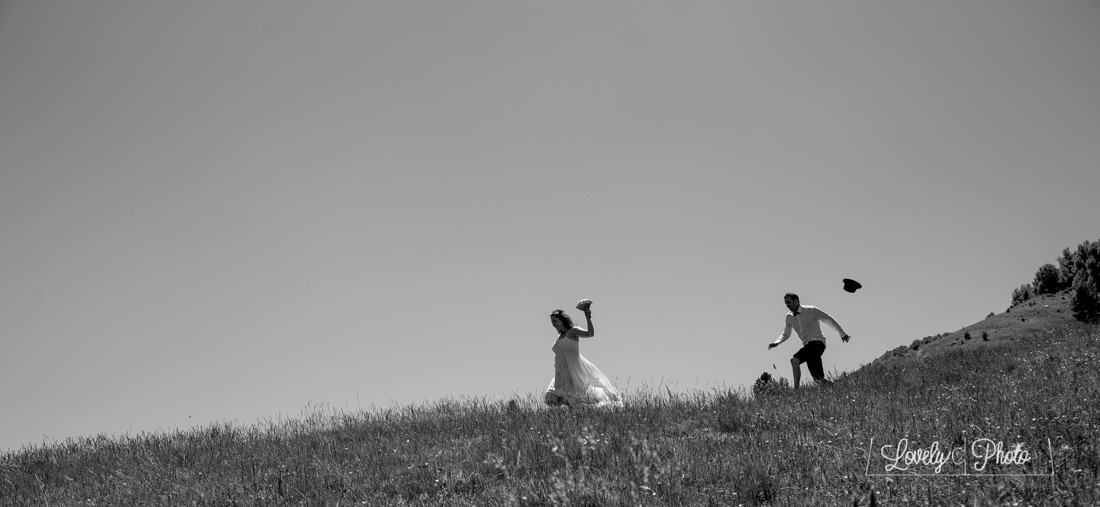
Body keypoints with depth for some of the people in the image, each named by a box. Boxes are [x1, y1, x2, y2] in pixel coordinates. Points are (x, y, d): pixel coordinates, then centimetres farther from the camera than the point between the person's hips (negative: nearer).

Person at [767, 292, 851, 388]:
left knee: (794, 360, -26)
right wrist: (777, 342, 0)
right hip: (807, 346, 7)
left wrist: (842, 334, 2)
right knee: (819, 380, -2)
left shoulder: (811, 310, -6)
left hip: (817, 343, -7)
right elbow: (785, 334, 21)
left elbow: (829, 319, 0)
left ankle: (796, 388, -26)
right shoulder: (789, 317, 10)